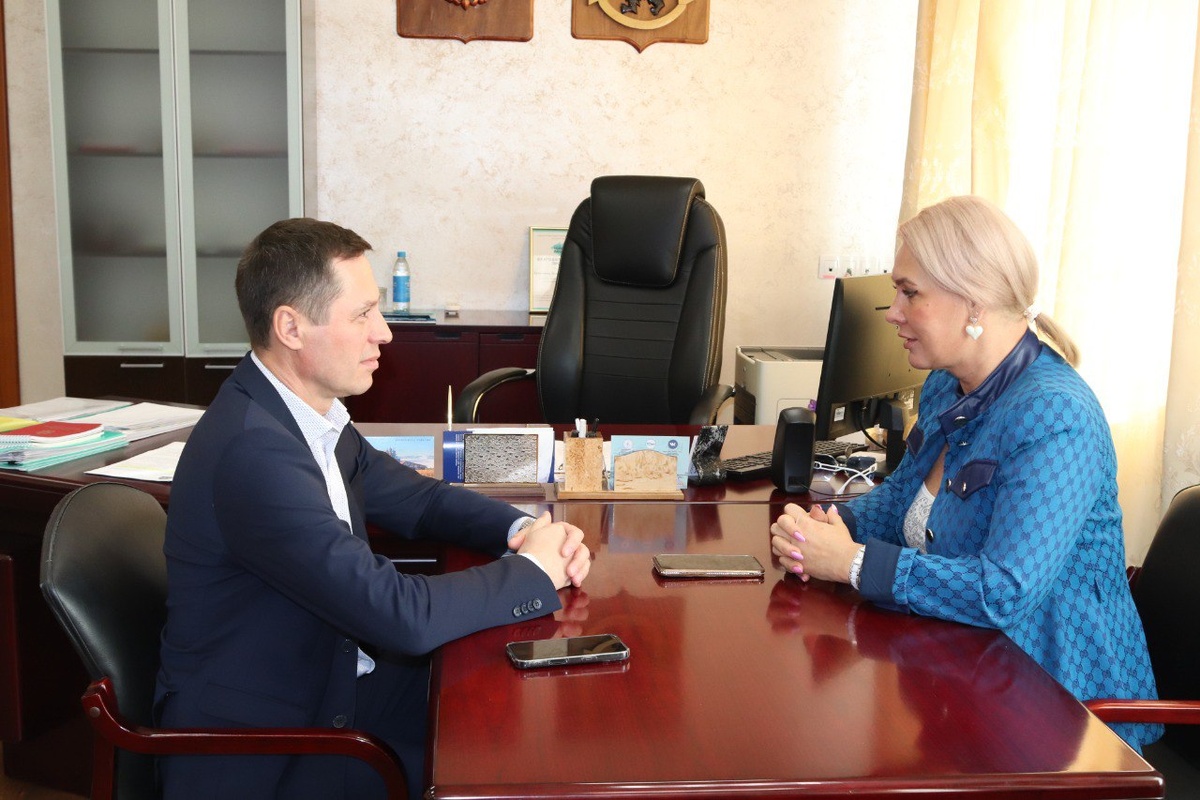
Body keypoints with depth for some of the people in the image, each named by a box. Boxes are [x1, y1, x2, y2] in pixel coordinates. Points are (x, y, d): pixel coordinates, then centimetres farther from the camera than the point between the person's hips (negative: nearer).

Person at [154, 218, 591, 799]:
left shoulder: (309, 413, 0)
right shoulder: (251, 449, -29)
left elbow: (413, 498, 12)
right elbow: (403, 616, -31)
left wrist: (523, 528, -6)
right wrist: (535, 571, -15)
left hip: (326, 680, 8)